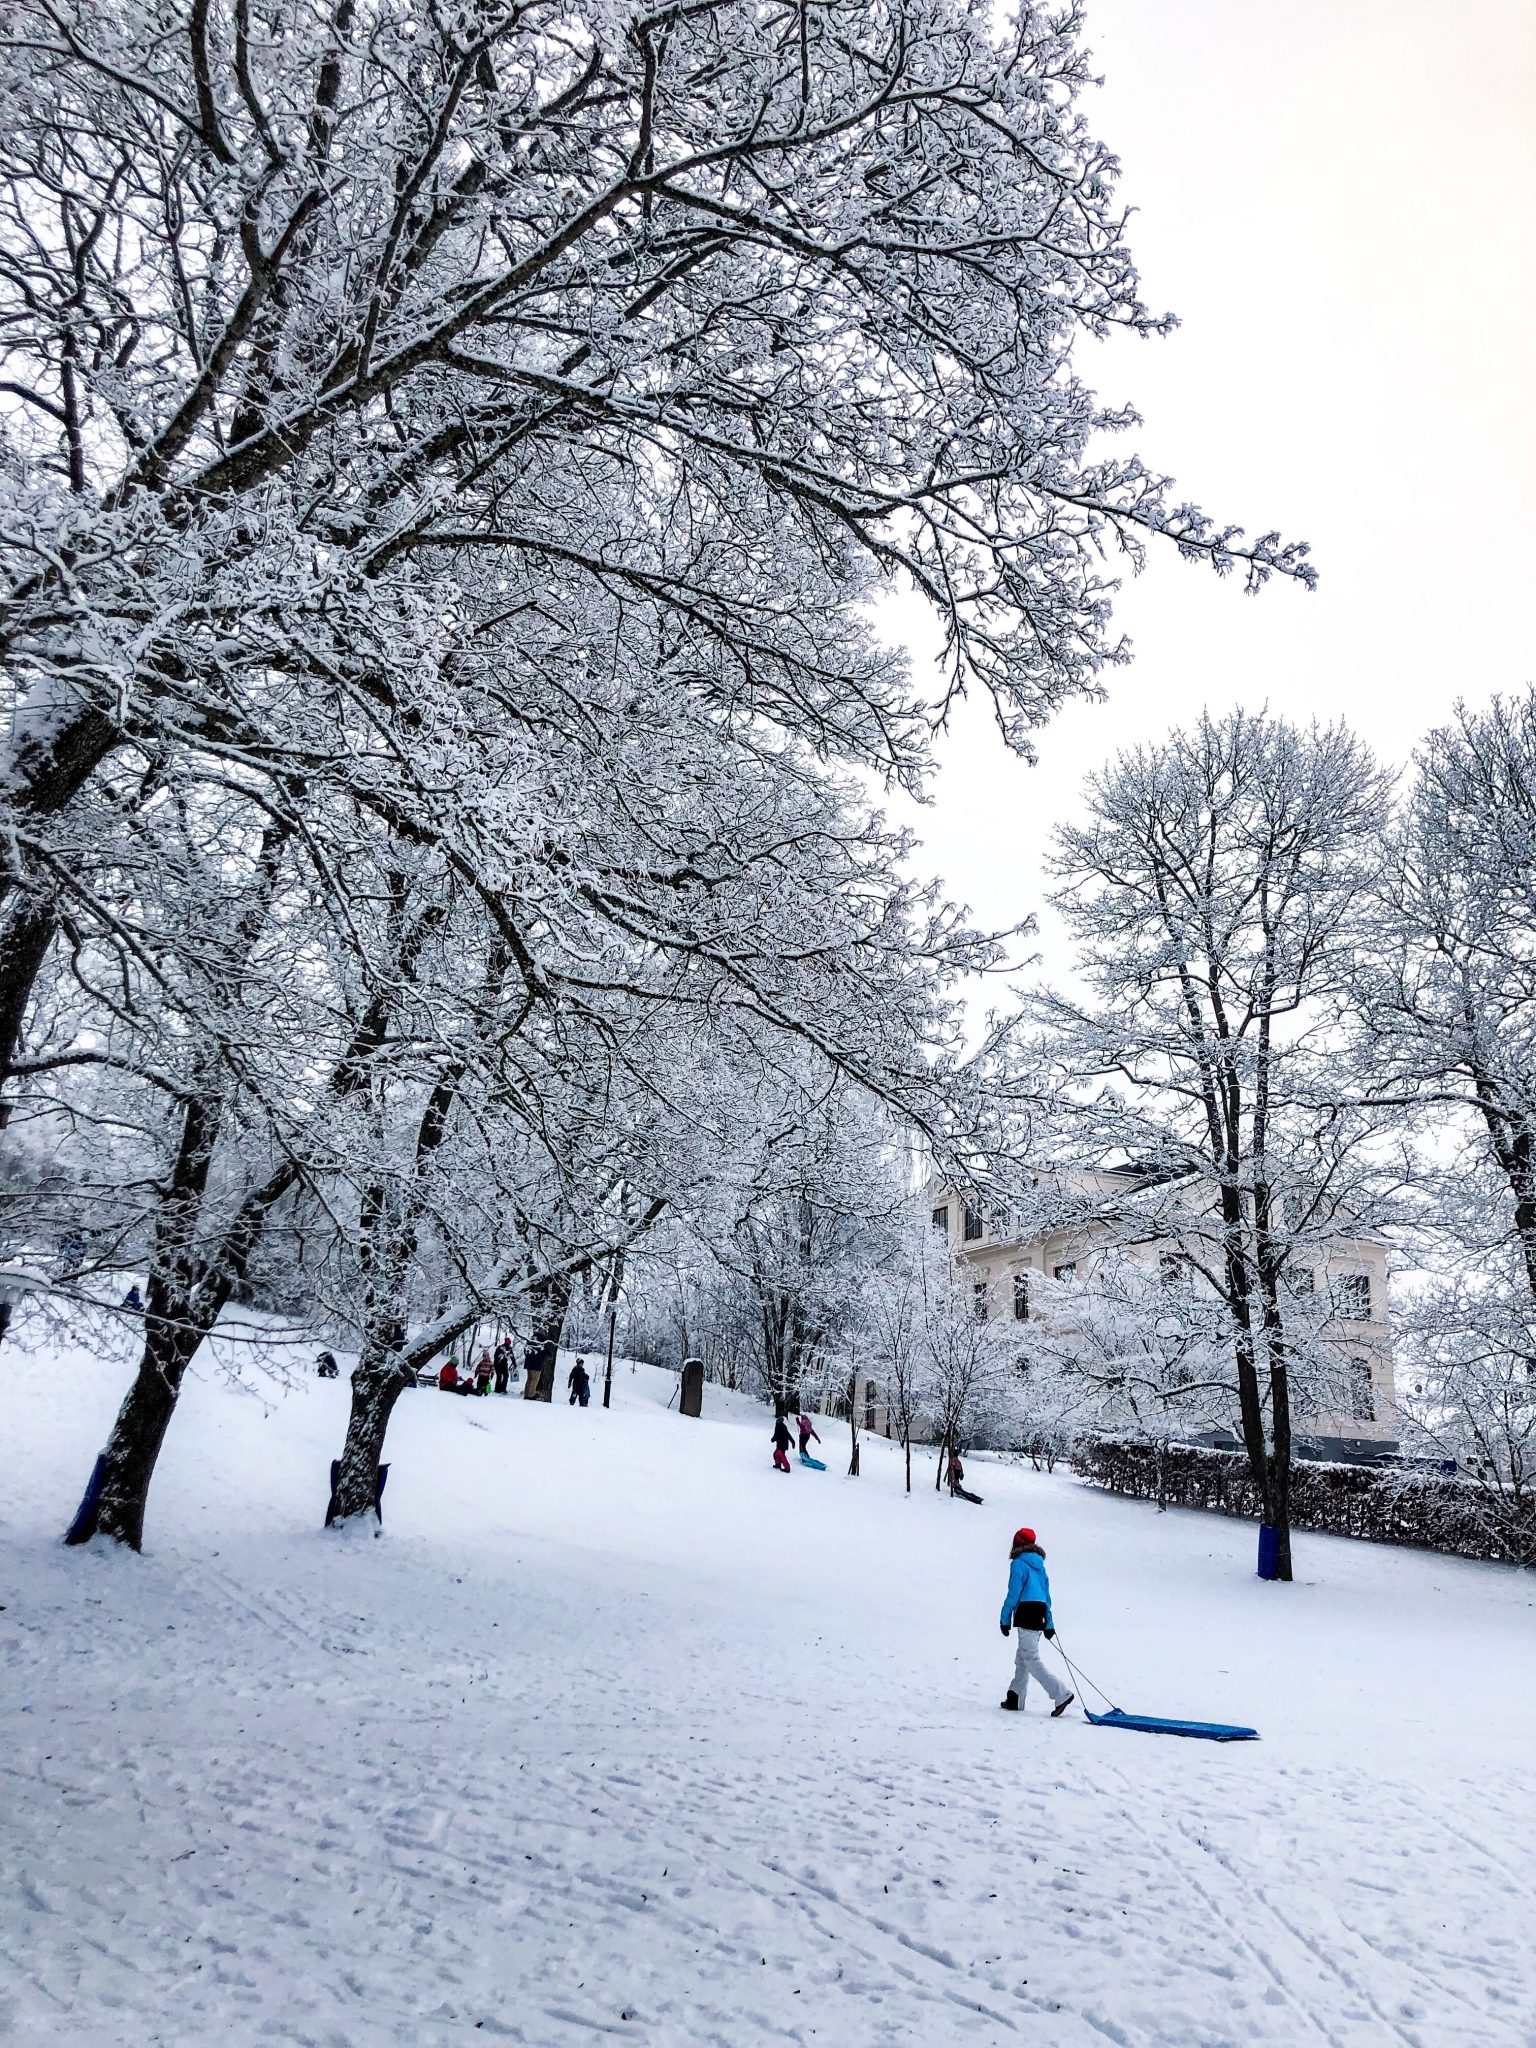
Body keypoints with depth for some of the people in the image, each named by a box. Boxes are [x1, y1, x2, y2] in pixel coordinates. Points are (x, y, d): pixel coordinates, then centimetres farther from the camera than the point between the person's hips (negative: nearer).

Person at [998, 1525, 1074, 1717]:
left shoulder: (1019, 1563, -7)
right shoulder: (1039, 1564, 16)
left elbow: (1013, 1593, -11)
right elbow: (1046, 1594, 19)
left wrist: (1005, 1619, -5)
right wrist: (1049, 1623, 23)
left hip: (1026, 1613, -9)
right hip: (1040, 1613, 9)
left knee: (1031, 1660, -8)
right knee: (1022, 1658, 14)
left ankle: (1062, 1694, -16)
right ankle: (1015, 1699, 17)